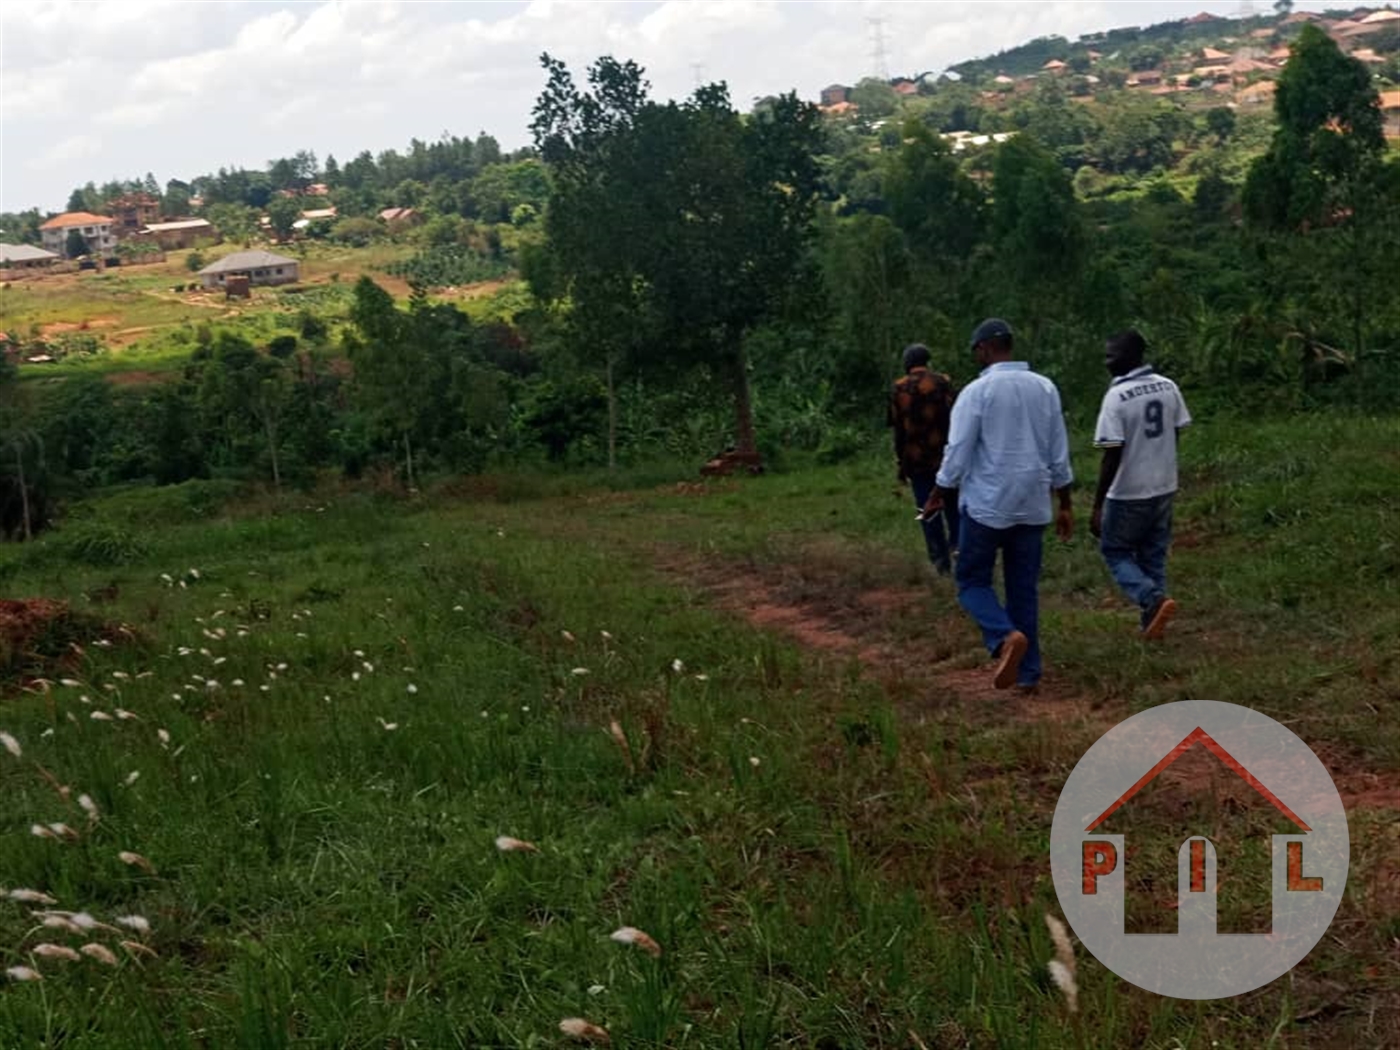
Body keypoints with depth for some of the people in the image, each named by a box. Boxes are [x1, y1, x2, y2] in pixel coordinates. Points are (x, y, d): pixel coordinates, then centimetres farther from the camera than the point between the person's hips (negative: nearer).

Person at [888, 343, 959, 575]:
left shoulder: (898, 389, -1)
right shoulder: (942, 382, -5)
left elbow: (898, 429, 0)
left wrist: (901, 464, 6)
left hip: (916, 460, 1)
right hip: (944, 456, -1)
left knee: (928, 510, 8)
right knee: (952, 503, 17)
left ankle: (941, 559, 8)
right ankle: (957, 543, 3)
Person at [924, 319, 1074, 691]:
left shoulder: (977, 391, -11)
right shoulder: (1045, 388, 6)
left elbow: (958, 452, -10)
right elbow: (1059, 453, 9)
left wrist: (939, 495, 5)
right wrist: (1066, 504, 16)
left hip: (987, 505, -5)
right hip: (1032, 506, 5)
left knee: (973, 581, 7)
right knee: (1024, 588, 11)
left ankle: (1005, 637, -20)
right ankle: (1028, 672, 11)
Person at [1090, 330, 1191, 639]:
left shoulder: (1117, 396, -19)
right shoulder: (1168, 387, 1)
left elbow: (1112, 456, -20)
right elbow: (1175, 434, 9)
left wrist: (1097, 506, -15)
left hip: (1129, 493, -6)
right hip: (1164, 487, 6)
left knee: (1115, 551, 10)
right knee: (1153, 555, 17)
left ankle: (1154, 600, -9)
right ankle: (1152, 621, 19)